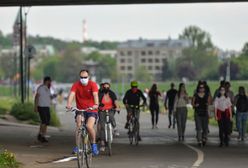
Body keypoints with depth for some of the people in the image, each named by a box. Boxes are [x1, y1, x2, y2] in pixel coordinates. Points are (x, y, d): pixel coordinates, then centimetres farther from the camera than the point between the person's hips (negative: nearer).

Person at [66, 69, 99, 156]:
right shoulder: (76, 85, -6)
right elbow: (72, 94, -22)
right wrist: (69, 104, -41)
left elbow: (95, 95, -26)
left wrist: (96, 105, -45)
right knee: (79, 125, -23)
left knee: (89, 126, -22)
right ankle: (77, 146, -16)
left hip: (91, 110, -2)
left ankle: (93, 144, 4)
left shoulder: (93, 84, -10)